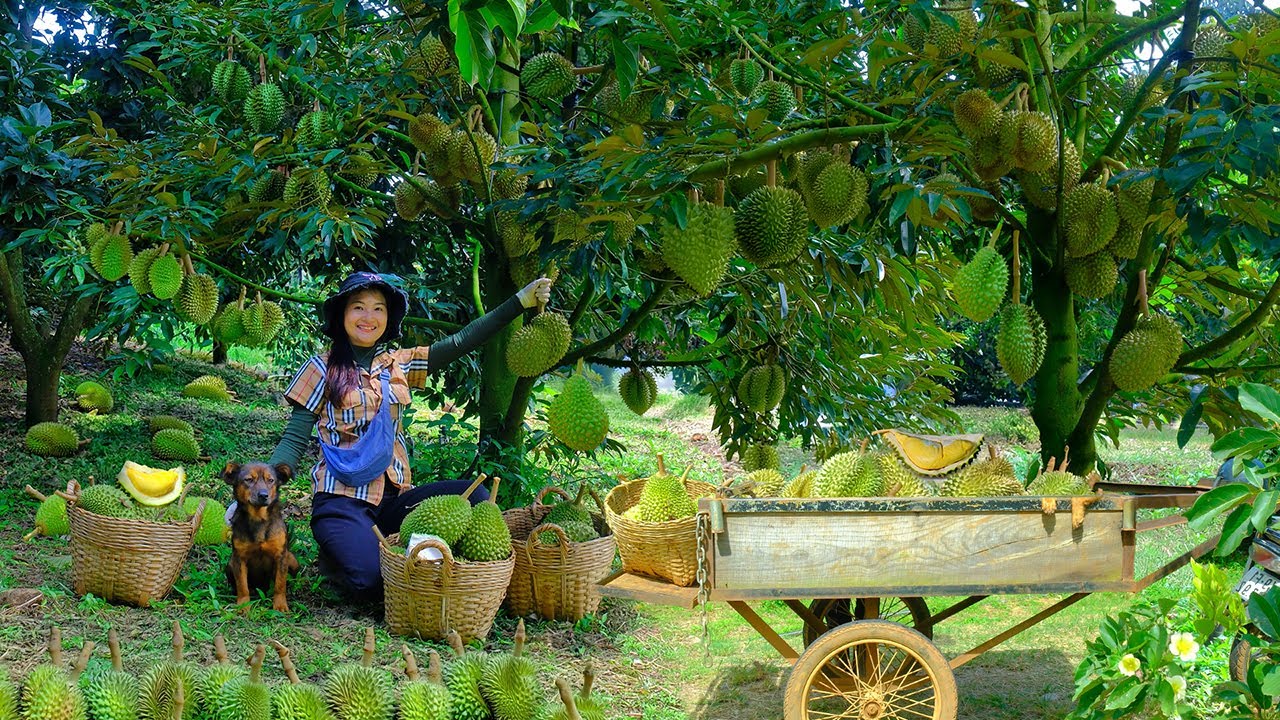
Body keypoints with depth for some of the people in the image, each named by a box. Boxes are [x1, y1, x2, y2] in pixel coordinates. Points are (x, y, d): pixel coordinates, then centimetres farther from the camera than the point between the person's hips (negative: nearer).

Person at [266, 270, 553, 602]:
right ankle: (336, 558, 6)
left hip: (393, 497, 5)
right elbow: (294, 441, -2)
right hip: (341, 501, -5)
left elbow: (460, 342, 8)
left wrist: (521, 301, 2)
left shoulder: (399, 365, 14)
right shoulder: (322, 369, 1)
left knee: (473, 496, -21)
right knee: (374, 583, -30)